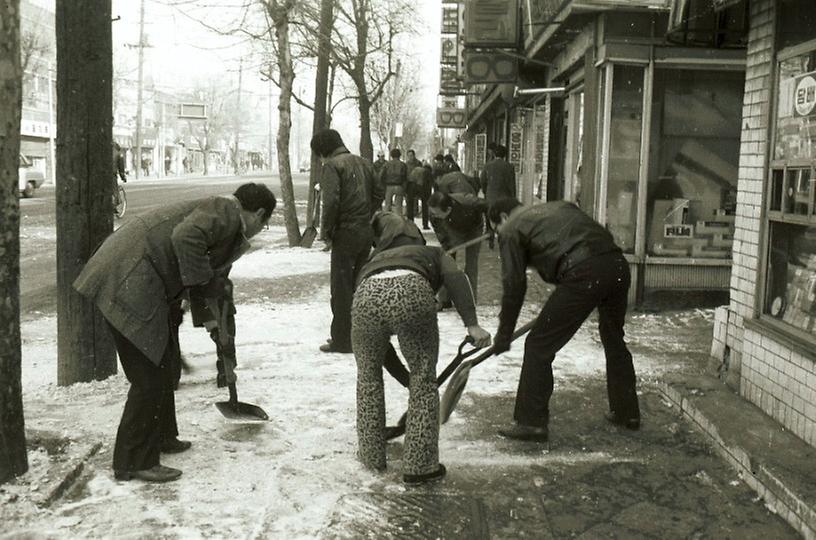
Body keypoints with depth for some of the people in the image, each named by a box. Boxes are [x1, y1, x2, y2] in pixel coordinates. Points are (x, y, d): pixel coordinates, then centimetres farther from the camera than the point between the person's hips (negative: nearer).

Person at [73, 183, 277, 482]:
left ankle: (160, 437, 37)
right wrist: (202, 281, -18)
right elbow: (186, 236, -29)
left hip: (142, 287, 11)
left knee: (165, 368, 21)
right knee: (149, 375, -5)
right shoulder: (225, 212, -10)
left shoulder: (228, 223, 22)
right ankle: (134, 462, 4)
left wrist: (210, 320, 40)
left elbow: (212, 275, 34)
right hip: (129, 285, -11)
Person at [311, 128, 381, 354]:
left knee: (341, 287, 0)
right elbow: (378, 194, 15)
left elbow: (331, 202, -19)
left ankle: (342, 340, 3)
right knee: (359, 285, 16)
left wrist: (326, 233, -10)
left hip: (346, 233, -7)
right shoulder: (364, 163, 14)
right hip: (367, 232, 7)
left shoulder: (332, 165, -9)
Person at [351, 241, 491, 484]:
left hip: (367, 296, 3)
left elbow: (379, 346, 45)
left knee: (368, 373, 27)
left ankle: (371, 455, 37)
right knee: (423, 376, 17)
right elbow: (456, 279, 9)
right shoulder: (434, 254, 37)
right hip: (412, 293, -3)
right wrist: (472, 324, -1)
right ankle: (419, 466, 23)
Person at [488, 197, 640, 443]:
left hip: (584, 275, -8)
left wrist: (503, 336, 16)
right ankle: (627, 412, 39)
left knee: (539, 346, 4)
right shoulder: (560, 206, 32)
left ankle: (531, 422, 9)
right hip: (618, 264, 8)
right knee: (614, 339, 27)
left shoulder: (511, 230, 13)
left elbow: (514, 286, 8)